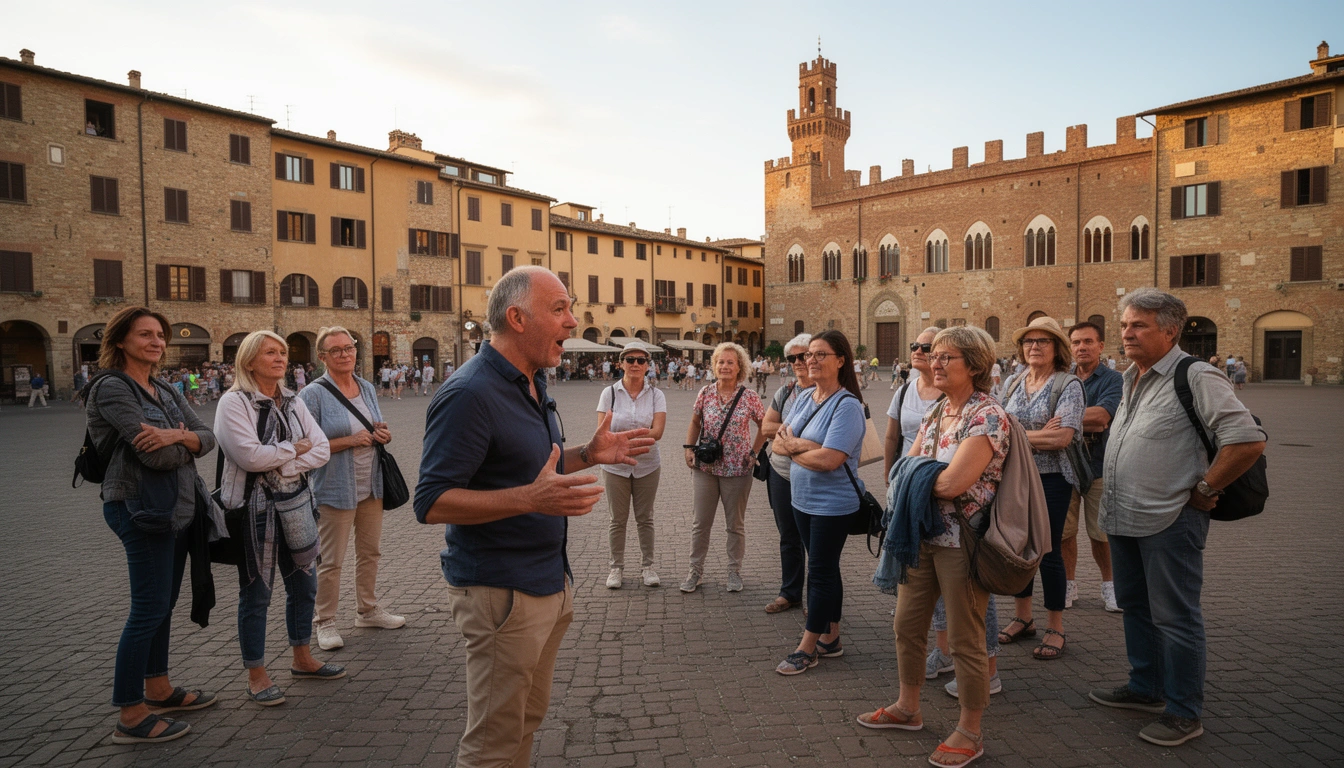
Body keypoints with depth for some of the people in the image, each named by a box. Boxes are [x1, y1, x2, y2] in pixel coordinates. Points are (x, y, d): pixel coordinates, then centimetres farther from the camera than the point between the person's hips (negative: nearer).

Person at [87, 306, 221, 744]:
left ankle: (157, 690, 30)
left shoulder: (165, 391, 12)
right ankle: (130, 718, 6)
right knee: (149, 610, -4)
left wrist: (177, 436, -18)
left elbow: (208, 437, 2)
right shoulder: (111, 388, -12)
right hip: (140, 507, -8)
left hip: (176, 507, 8)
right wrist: (187, 443, -2)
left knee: (164, 605, 16)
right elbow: (155, 455, -21)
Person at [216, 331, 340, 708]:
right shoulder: (234, 402, -10)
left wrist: (284, 465, -14)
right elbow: (249, 455, -22)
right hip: (255, 507, -6)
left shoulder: (293, 403, 8)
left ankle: (302, 660, 33)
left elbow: (322, 449, 1)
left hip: (296, 503, 6)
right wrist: (294, 448, -9)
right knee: (256, 592, 5)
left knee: (303, 584, 14)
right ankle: (256, 676, 20)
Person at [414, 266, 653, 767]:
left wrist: (588, 455, 5)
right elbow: (432, 503, -24)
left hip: (549, 582, 9)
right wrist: (531, 498, -35)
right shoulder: (469, 394, -21)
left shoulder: (532, 384, 10)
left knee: (528, 716, 22)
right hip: (501, 592, -9)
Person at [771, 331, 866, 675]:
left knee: (820, 572, 3)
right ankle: (830, 639, 32)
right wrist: (805, 445, -20)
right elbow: (777, 442, 0)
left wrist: (791, 446, -12)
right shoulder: (804, 397, 5)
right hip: (802, 498, 8)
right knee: (824, 569, 18)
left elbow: (828, 460, -28)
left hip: (833, 503, -8)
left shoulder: (847, 406, -19)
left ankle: (808, 648, 15)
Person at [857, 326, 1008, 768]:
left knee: (966, 641, 6)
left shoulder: (988, 416, -16)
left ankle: (970, 732, 25)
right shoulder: (935, 414, 10)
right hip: (922, 535, 8)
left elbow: (953, 483, -25)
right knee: (907, 624, 17)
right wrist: (930, 477, -12)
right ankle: (907, 708, 37)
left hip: (962, 541, -8)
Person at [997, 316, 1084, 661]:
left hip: (1051, 479, -5)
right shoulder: (1012, 383, 10)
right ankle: (1022, 617, 29)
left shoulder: (1068, 385, -7)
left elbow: (1062, 437, -19)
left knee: (1048, 551, 1)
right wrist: (1038, 435, -10)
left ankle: (1056, 629, 17)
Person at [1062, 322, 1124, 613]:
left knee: (1100, 533, 8)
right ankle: (1068, 584, 22)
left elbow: (1101, 416, -20)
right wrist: (1087, 423, -18)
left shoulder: (1113, 380, -3)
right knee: (1064, 531, 7)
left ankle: (1108, 584, 27)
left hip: (1098, 466, -2)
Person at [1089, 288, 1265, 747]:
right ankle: (1145, 688, 35)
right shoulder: (1132, 379, 12)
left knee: (1174, 618, 3)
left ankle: (1183, 713, 17)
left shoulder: (1196, 378, -15)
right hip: (1123, 518, 9)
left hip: (1169, 521, -9)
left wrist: (1204, 490, -14)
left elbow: (1248, 441, -22)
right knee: (1135, 606, 19)